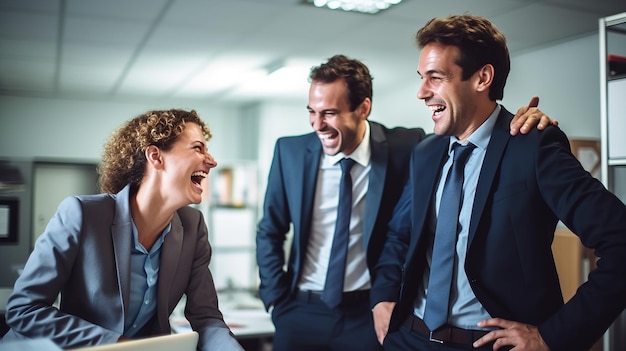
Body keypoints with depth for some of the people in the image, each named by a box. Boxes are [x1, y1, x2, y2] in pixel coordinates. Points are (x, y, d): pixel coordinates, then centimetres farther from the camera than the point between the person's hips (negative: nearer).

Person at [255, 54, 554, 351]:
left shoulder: (404, 148, -10)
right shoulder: (290, 151, -4)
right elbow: (270, 232, 5)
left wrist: (520, 123, -25)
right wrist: (276, 299, 0)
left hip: (371, 313, -1)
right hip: (301, 312, 2)